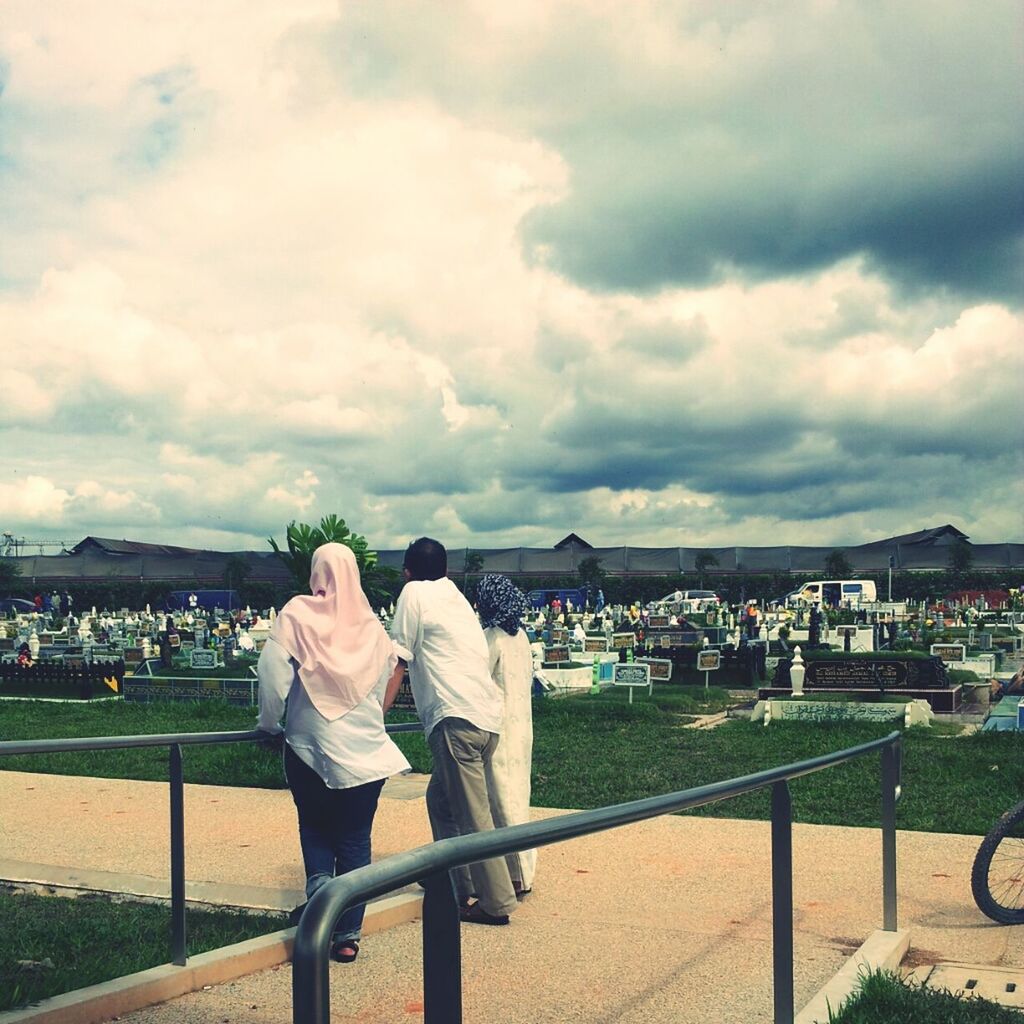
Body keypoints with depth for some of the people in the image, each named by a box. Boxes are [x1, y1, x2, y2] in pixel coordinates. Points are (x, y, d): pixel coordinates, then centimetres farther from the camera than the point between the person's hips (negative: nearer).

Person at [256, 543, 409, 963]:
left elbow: (273, 672, -13)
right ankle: (347, 935, 8)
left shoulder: (297, 614, -5)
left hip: (310, 744, -2)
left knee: (315, 826, 20)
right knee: (355, 839, 9)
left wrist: (269, 722, 1)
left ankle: (319, 883, -5)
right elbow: (391, 672, 9)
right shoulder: (370, 625, 5)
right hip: (366, 748, 2)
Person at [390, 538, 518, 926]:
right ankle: (456, 884, 28)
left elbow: (397, 662, -1)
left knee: (473, 814, -2)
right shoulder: (457, 597, 23)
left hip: (457, 718, -8)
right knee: (441, 800, 21)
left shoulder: (414, 593, 2)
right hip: (488, 716, 8)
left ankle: (497, 902, 2)